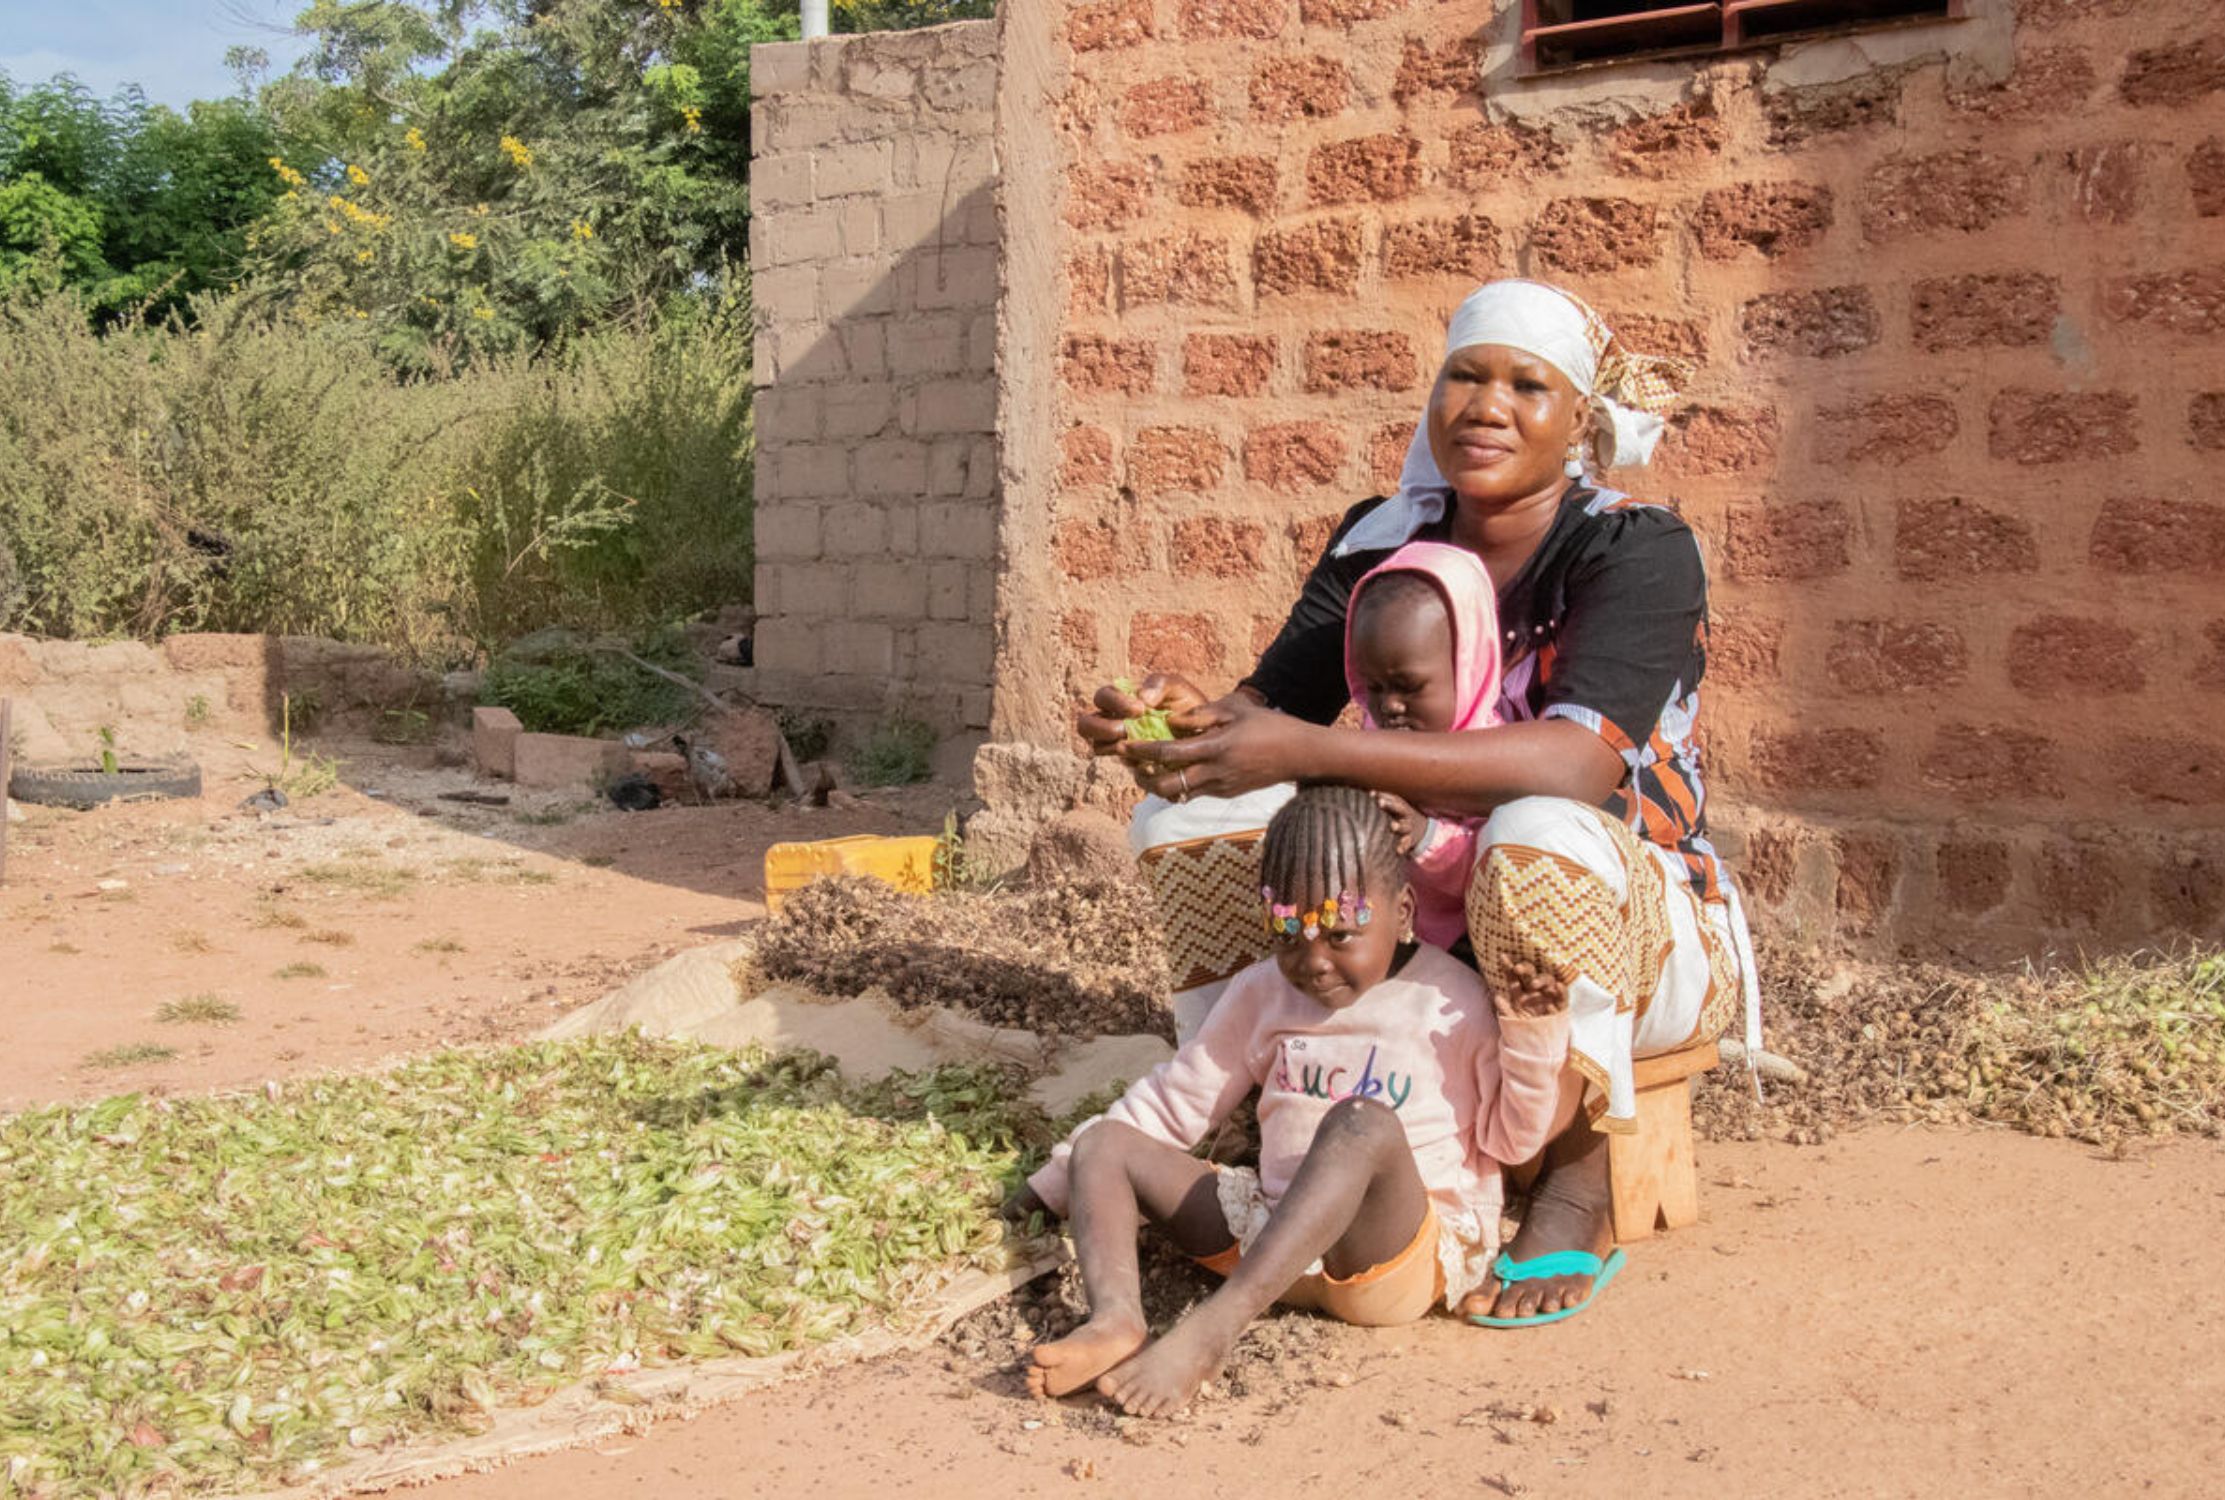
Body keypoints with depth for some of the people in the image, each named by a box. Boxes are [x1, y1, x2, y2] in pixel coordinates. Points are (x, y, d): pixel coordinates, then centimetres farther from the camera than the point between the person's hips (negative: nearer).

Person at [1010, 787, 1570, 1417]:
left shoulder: (1454, 1004, -2)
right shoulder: (1263, 993, 11)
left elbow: (1509, 1139, 4)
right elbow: (1174, 1100, 19)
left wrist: (1533, 1038, -14)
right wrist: (1058, 1184, 19)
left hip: (1409, 1254, -5)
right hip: (1275, 1235, 6)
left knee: (1363, 1124, -37)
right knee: (1103, 1144, -4)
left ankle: (1211, 1329, -47)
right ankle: (1115, 1318, -34)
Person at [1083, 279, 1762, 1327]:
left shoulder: (1639, 551, -17)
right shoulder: (1381, 541, 0)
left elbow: (1578, 760, -34)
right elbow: (1271, 708, -5)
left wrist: (1313, 753, -42)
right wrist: (1185, 722, -31)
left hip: (1644, 936, -4)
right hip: (1430, 920, 5)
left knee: (1535, 836, -39)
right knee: (1186, 817, -11)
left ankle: (1576, 1183, -19)